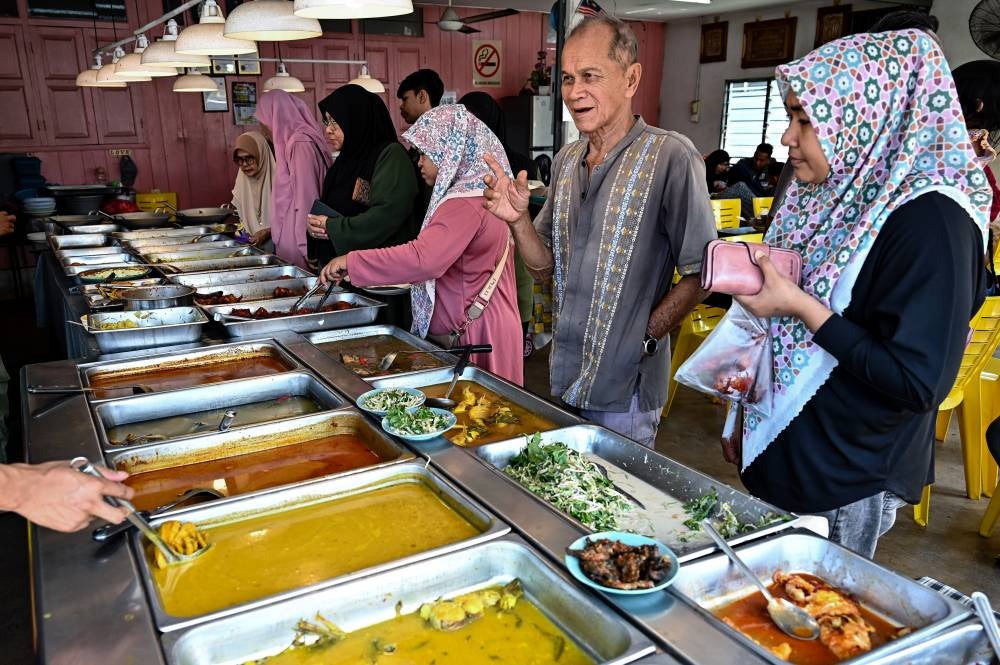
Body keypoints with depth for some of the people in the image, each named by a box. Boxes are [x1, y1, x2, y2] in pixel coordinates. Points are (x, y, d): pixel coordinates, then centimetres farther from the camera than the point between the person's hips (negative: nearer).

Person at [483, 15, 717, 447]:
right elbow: (545, 267, 8)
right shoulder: (566, 161, 6)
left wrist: (643, 339, -13)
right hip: (563, 378, 6)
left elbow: (700, 273, -14)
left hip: (625, 388, -6)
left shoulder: (669, 156, -15)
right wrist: (518, 219, -9)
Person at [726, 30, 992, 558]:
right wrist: (743, 423, 15)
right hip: (780, 454, 7)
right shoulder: (830, 196, 5)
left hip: (846, 483, -7)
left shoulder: (929, 219, -20)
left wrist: (802, 307, -24)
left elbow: (920, 382, -23)